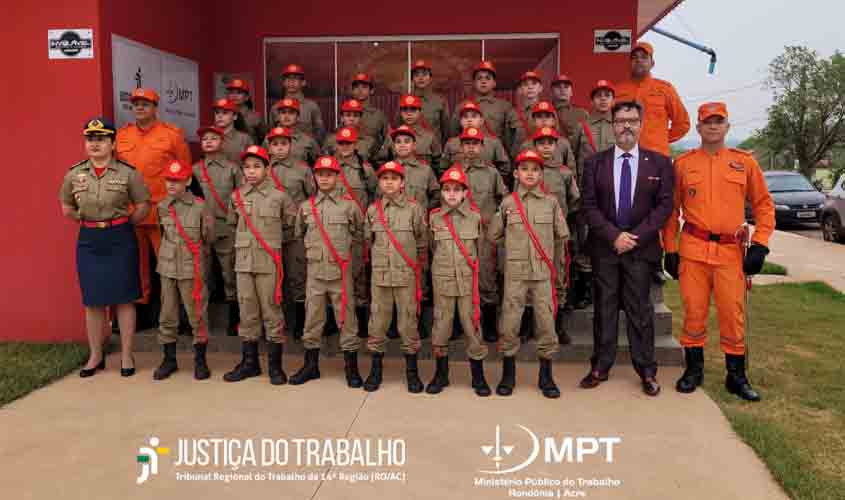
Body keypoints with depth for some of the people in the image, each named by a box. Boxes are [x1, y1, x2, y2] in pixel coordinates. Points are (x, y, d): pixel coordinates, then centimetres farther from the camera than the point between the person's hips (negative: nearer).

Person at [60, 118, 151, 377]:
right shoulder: (74, 174, 4)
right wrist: (88, 223, 8)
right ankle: (95, 356, 21)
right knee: (92, 300, 8)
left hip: (120, 239, -3)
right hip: (88, 240, 3)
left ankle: (126, 355, 14)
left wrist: (121, 224, 0)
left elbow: (143, 206, 0)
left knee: (123, 298, 3)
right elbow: (67, 208, 16)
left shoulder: (128, 173, -5)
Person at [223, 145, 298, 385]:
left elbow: (292, 224, 9)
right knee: (247, 311, 10)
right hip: (243, 262, 3)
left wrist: (277, 239, 7)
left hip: (269, 263, -3)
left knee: (271, 311, 1)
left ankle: (275, 365, 10)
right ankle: (249, 362, 21)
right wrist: (244, 241, 13)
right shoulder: (237, 197, 7)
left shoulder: (279, 197, -2)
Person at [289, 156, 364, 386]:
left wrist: (346, 246, 5)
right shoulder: (306, 206, 8)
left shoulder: (349, 204, 0)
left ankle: (351, 367, 11)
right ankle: (311, 365, 22)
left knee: (346, 317, 1)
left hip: (340, 269, -2)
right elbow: (299, 233, 20)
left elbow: (360, 232, 12)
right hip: (314, 269, 3)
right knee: (312, 317, 9)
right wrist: (311, 248, 10)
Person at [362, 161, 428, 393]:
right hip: (380, 275, 2)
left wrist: (418, 266, 7)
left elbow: (422, 242, 5)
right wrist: (381, 258, 13)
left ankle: (412, 372, 16)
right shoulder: (372, 209, 6)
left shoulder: (414, 208, -1)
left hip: (407, 275, -2)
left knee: (408, 324, 3)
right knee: (377, 323, 7)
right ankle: (375, 371, 20)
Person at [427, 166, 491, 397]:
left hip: (468, 281, -1)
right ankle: (441, 375, 22)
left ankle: (478, 377, 15)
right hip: (442, 281, 1)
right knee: (441, 326, 7)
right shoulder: (434, 217, 2)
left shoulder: (475, 217, 1)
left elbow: (481, 249, 8)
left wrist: (475, 269, 8)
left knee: (472, 326, 2)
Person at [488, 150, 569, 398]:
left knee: (546, 322, 2)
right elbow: (493, 235, 9)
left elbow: (562, 236, 10)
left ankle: (546, 377, 16)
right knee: (509, 322, 1)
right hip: (515, 272, 0)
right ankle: (508, 375, 17)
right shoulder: (507, 203, 2)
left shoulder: (551, 202, 3)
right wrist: (515, 246, 8)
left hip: (543, 271, 0)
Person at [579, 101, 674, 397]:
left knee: (640, 309, 4)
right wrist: (614, 236, -11)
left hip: (642, 247, 0)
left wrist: (636, 236, -11)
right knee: (604, 308, 6)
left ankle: (647, 371, 14)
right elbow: (589, 205, 0)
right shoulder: (594, 163, 5)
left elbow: (664, 205, 0)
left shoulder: (659, 163, 5)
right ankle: (600, 368, 15)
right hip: (604, 247, 1)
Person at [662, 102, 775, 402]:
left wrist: (760, 246, -1)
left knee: (733, 314, 3)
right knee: (694, 312, 5)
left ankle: (736, 376, 17)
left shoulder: (745, 162, 7)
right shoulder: (683, 164, 6)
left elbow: (764, 205, 9)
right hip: (692, 250, 0)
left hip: (731, 251, 0)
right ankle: (694, 369, 20)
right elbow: (672, 210, 8)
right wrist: (670, 250, 3)